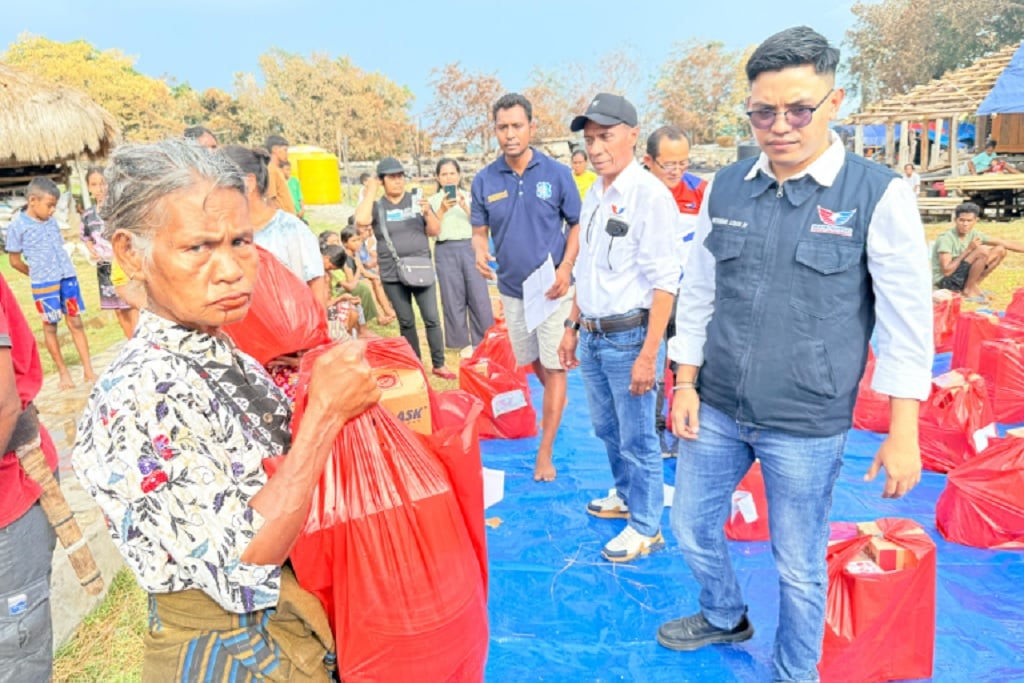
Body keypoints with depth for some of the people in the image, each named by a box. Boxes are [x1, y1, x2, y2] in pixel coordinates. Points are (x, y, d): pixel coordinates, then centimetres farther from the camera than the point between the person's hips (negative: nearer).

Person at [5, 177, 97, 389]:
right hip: (44, 284, -4)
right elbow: (15, 261, -1)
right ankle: (63, 372, 16)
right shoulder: (17, 225, -6)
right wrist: (38, 275, 9)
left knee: (76, 322, 5)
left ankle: (88, 370, 9)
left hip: (68, 277, 4)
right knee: (50, 325, 7)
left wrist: (65, 272, 8)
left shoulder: (52, 222, 9)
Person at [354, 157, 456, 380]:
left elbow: (435, 232, 2)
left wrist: (428, 213, -17)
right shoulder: (377, 207, 3)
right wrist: (370, 191, -9)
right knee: (406, 322, 8)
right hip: (392, 275, 0)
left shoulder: (417, 200, 5)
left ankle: (439, 365, 8)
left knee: (432, 318, -2)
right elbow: (361, 220, -18)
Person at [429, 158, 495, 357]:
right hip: (446, 252, 0)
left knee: (479, 296, -1)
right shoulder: (433, 200, 6)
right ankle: (463, 343, 16)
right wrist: (442, 209, -17)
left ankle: (484, 341, 13)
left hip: (470, 248, 0)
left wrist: (466, 208, -17)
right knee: (453, 299, 5)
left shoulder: (469, 196, 7)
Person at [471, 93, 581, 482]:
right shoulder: (484, 180, -3)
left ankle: (545, 452, 7)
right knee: (529, 361, 18)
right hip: (511, 289, 3)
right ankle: (556, 401, 49)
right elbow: (479, 230, 4)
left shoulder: (557, 174, -9)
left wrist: (565, 268, -17)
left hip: (552, 287, -3)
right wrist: (480, 252, -20)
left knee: (553, 366, -1)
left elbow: (577, 225, -2)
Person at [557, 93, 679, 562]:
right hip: (592, 337, 8)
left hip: (629, 338, -8)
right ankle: (625, 495, 44)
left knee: (637, 440, 6)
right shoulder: (593, 196, 10)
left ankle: (646, 527, 24)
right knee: (607, 430, 22)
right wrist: (572, 327, 18)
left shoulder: (650, 194, -15)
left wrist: (648, 353, -21)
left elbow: (664, 281, -18)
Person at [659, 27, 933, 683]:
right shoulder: (725, 188, 1)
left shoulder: (878, 193, -10)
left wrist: (903, 434, -9)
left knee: (799, 567, 12)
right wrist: (686, 384, 6)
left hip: (806, 426, -4)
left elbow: (908, 323, -8)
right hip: (716, 408, 5)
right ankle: (725, 616, 49)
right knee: (692, 528, 19)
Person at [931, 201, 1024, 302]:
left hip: (962, 276, 8)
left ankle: (974, 286, 5)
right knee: (982, 250, -23)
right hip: (945, 281, -8)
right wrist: (968, 250, -24)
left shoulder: (973, 234, 1)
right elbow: (946, 271, -27)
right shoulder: (945, 238, -21)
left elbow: (1005, 243, 10)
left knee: (1000, 250, 4)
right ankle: (969, 289, -9)